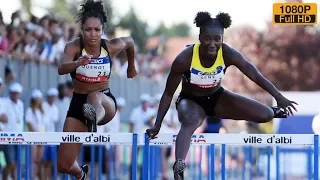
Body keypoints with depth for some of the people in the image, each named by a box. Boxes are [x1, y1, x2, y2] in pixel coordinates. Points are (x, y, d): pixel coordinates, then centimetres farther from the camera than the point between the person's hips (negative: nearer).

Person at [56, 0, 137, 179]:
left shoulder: (111, 47, -9)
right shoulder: (74, 47, -15)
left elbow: (130, 42, 16)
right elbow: (61, 69, -37)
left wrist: (131, 67, 30)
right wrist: (78, 63, -57)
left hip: (106, 101, -1)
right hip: (78, 102, 1)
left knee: (95, 97, -41)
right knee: (64, 165, 1)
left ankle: (93, 120, -77)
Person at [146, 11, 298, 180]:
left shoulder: (228, 54, -23)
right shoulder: (184, 58, -28)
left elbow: (256, 76, -18)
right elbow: (168, 93, -18)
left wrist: (279, 98, -25)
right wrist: (157, 125, -20)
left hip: (217, 97, 3)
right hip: (191, 100, -3)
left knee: (266, 115, -6)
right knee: (190, 122, -41)